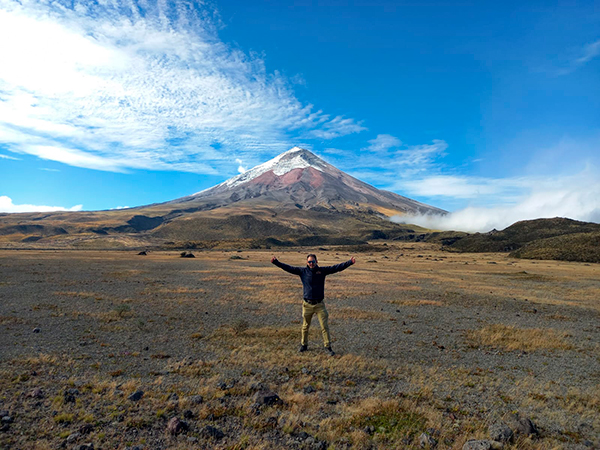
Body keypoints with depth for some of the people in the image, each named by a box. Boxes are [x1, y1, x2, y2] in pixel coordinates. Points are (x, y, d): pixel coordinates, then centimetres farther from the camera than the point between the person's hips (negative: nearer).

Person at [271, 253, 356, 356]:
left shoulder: (322, 270, -1)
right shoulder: (302, 271, 1)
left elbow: (337, 267, -7)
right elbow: (288, 268, -1)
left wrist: (350, 262, -16)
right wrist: (276, 262, -8)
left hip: (320, 305, -1)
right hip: (307, 305, 1)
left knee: (325, 326, 1)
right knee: (305, 326, 14)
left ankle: (328, 347, 12)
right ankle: (304, 345, 32)